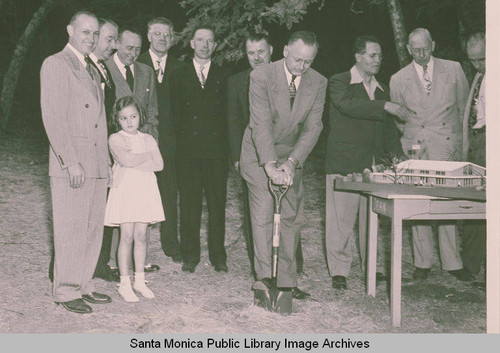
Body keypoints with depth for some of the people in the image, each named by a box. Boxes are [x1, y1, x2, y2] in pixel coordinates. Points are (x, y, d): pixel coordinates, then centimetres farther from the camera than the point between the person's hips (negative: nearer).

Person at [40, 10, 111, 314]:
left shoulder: (92, 71, 20)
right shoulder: (55, 64, -4)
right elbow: (52, 117, -13)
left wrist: (106, 162, 16)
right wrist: (71, 162, -19)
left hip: (97, 166, 8)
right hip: (70, 165, -7)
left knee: (93, 229, 10)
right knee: (71, 230, -2)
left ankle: (84, 285, 22)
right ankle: (66, 292, 9)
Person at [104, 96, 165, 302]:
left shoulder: (147, 139, 11)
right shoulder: (115, 139, -1)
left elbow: (159, 164, -2)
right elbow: (125, 159, -18)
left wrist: (135, 161, -11)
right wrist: (148, 155, -7)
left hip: (145, 191, 4)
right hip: (125, 190, -3)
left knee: (141, 236, 7)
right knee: (127, 237, -4)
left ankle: (139, 280, 17)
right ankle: (124, 283, 6)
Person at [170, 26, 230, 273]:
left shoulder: (224, 77, 11)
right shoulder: (178, 76, 11)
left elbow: (228, 114, 6)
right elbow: (175, 114, 8)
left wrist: (227, 147, -2)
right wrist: (182, 139, 0)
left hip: (217, 149, 0)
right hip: (188, 150, 0)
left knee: (217, 204, 3)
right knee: (189, 204, 4)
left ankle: (218, 256, 14)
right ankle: (189, 256, 14)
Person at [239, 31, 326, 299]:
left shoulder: (318, 83, -6)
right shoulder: (261, 76, -17)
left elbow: (313, 127, -11)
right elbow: (261, 124, -24)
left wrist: (292, 161, -24)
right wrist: (270, 164, -33)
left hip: (292, 156, 4)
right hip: (259, 155, -4)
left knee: (290, 218, 5)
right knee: (263, 215, -10)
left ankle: (286, 281, 14)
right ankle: (265, 279, -3)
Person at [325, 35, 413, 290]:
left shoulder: (381, 89, 19)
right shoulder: (339, 82, 1)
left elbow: (388, 128, 19)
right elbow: (348, 104, -21)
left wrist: (398, 157, 5)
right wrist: (385, 106, -28)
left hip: (374, 164, 5)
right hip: (344, 162, -5)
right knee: (341, 218, -3)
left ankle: (374, 268, 20)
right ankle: (339, 271, 8)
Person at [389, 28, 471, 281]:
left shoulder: (453, 70, 6)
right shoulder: (398, 79, 6)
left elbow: (464, 105, 14)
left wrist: (458, 137, 12)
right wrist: (411, 137, 8)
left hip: (448, 148, 0)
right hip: (416, 150, 1)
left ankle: (452, 262, 11)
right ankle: (422, 263, 12)